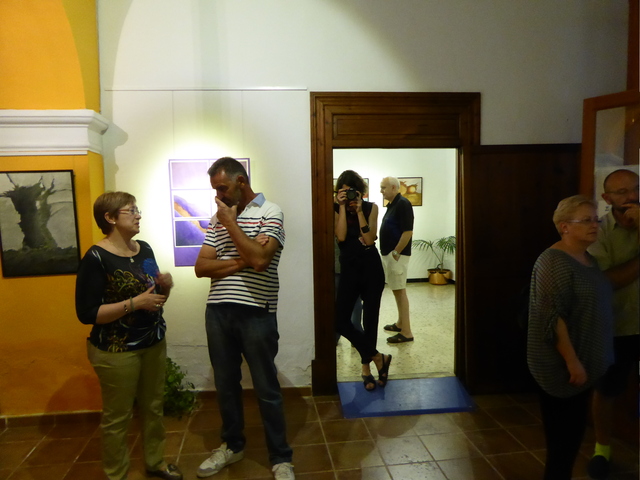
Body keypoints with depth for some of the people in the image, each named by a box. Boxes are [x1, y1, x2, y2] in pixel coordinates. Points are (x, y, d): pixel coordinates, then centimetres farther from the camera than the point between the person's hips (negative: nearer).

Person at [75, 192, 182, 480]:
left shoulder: (144, 249, 4)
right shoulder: (96, 258, -16)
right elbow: (86, 313, -18)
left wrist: (165, 286, -8)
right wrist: (135, 303, -25)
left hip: (154, 343, 7)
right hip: (117, 351, -6)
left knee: (153, 407, 18)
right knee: (117, 418, 8)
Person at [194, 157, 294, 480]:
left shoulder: (270, 212, -7)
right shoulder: (218, 218, 9)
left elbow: (259, 260, -22)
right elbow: (201, 267, 2)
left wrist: (231, 223, -13)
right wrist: (240, 262, -13)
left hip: (255, 313, -5)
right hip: (217, 311, 6)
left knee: (267, 389, 5)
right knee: (225, 384, 18)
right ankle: (232, 445, 38)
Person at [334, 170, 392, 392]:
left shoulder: (371, 208, -1)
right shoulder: (336, 209, 0)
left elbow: (370, 239, -13)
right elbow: (341, 237, -16)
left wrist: (359, 211, -17)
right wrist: (342, 208, -16)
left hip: (371, 268, -1)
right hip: (349, 269, 1)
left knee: (370, 320, 5)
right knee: (340, 321, -9)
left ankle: (366, 367, 25)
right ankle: (378, 357, 6)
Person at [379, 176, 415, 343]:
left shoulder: (403, 204, -15)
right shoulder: (391, 205, 15)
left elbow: (408, 232, -22)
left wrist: (396, 252, -19)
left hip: (397, 255, -10)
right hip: (388, 254, 10)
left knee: (400, 291, -8)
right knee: (397, 290, 17)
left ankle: (406, 332, -4)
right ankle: (400, 324, 29)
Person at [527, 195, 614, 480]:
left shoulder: (588, 259, 9)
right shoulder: (553, 262, -19)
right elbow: (552, 317, -23)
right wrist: (571, 361, -23)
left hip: (583, 360, 9)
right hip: (561, 365, -9)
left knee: (574, 426, 18)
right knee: (563, 430, 2)